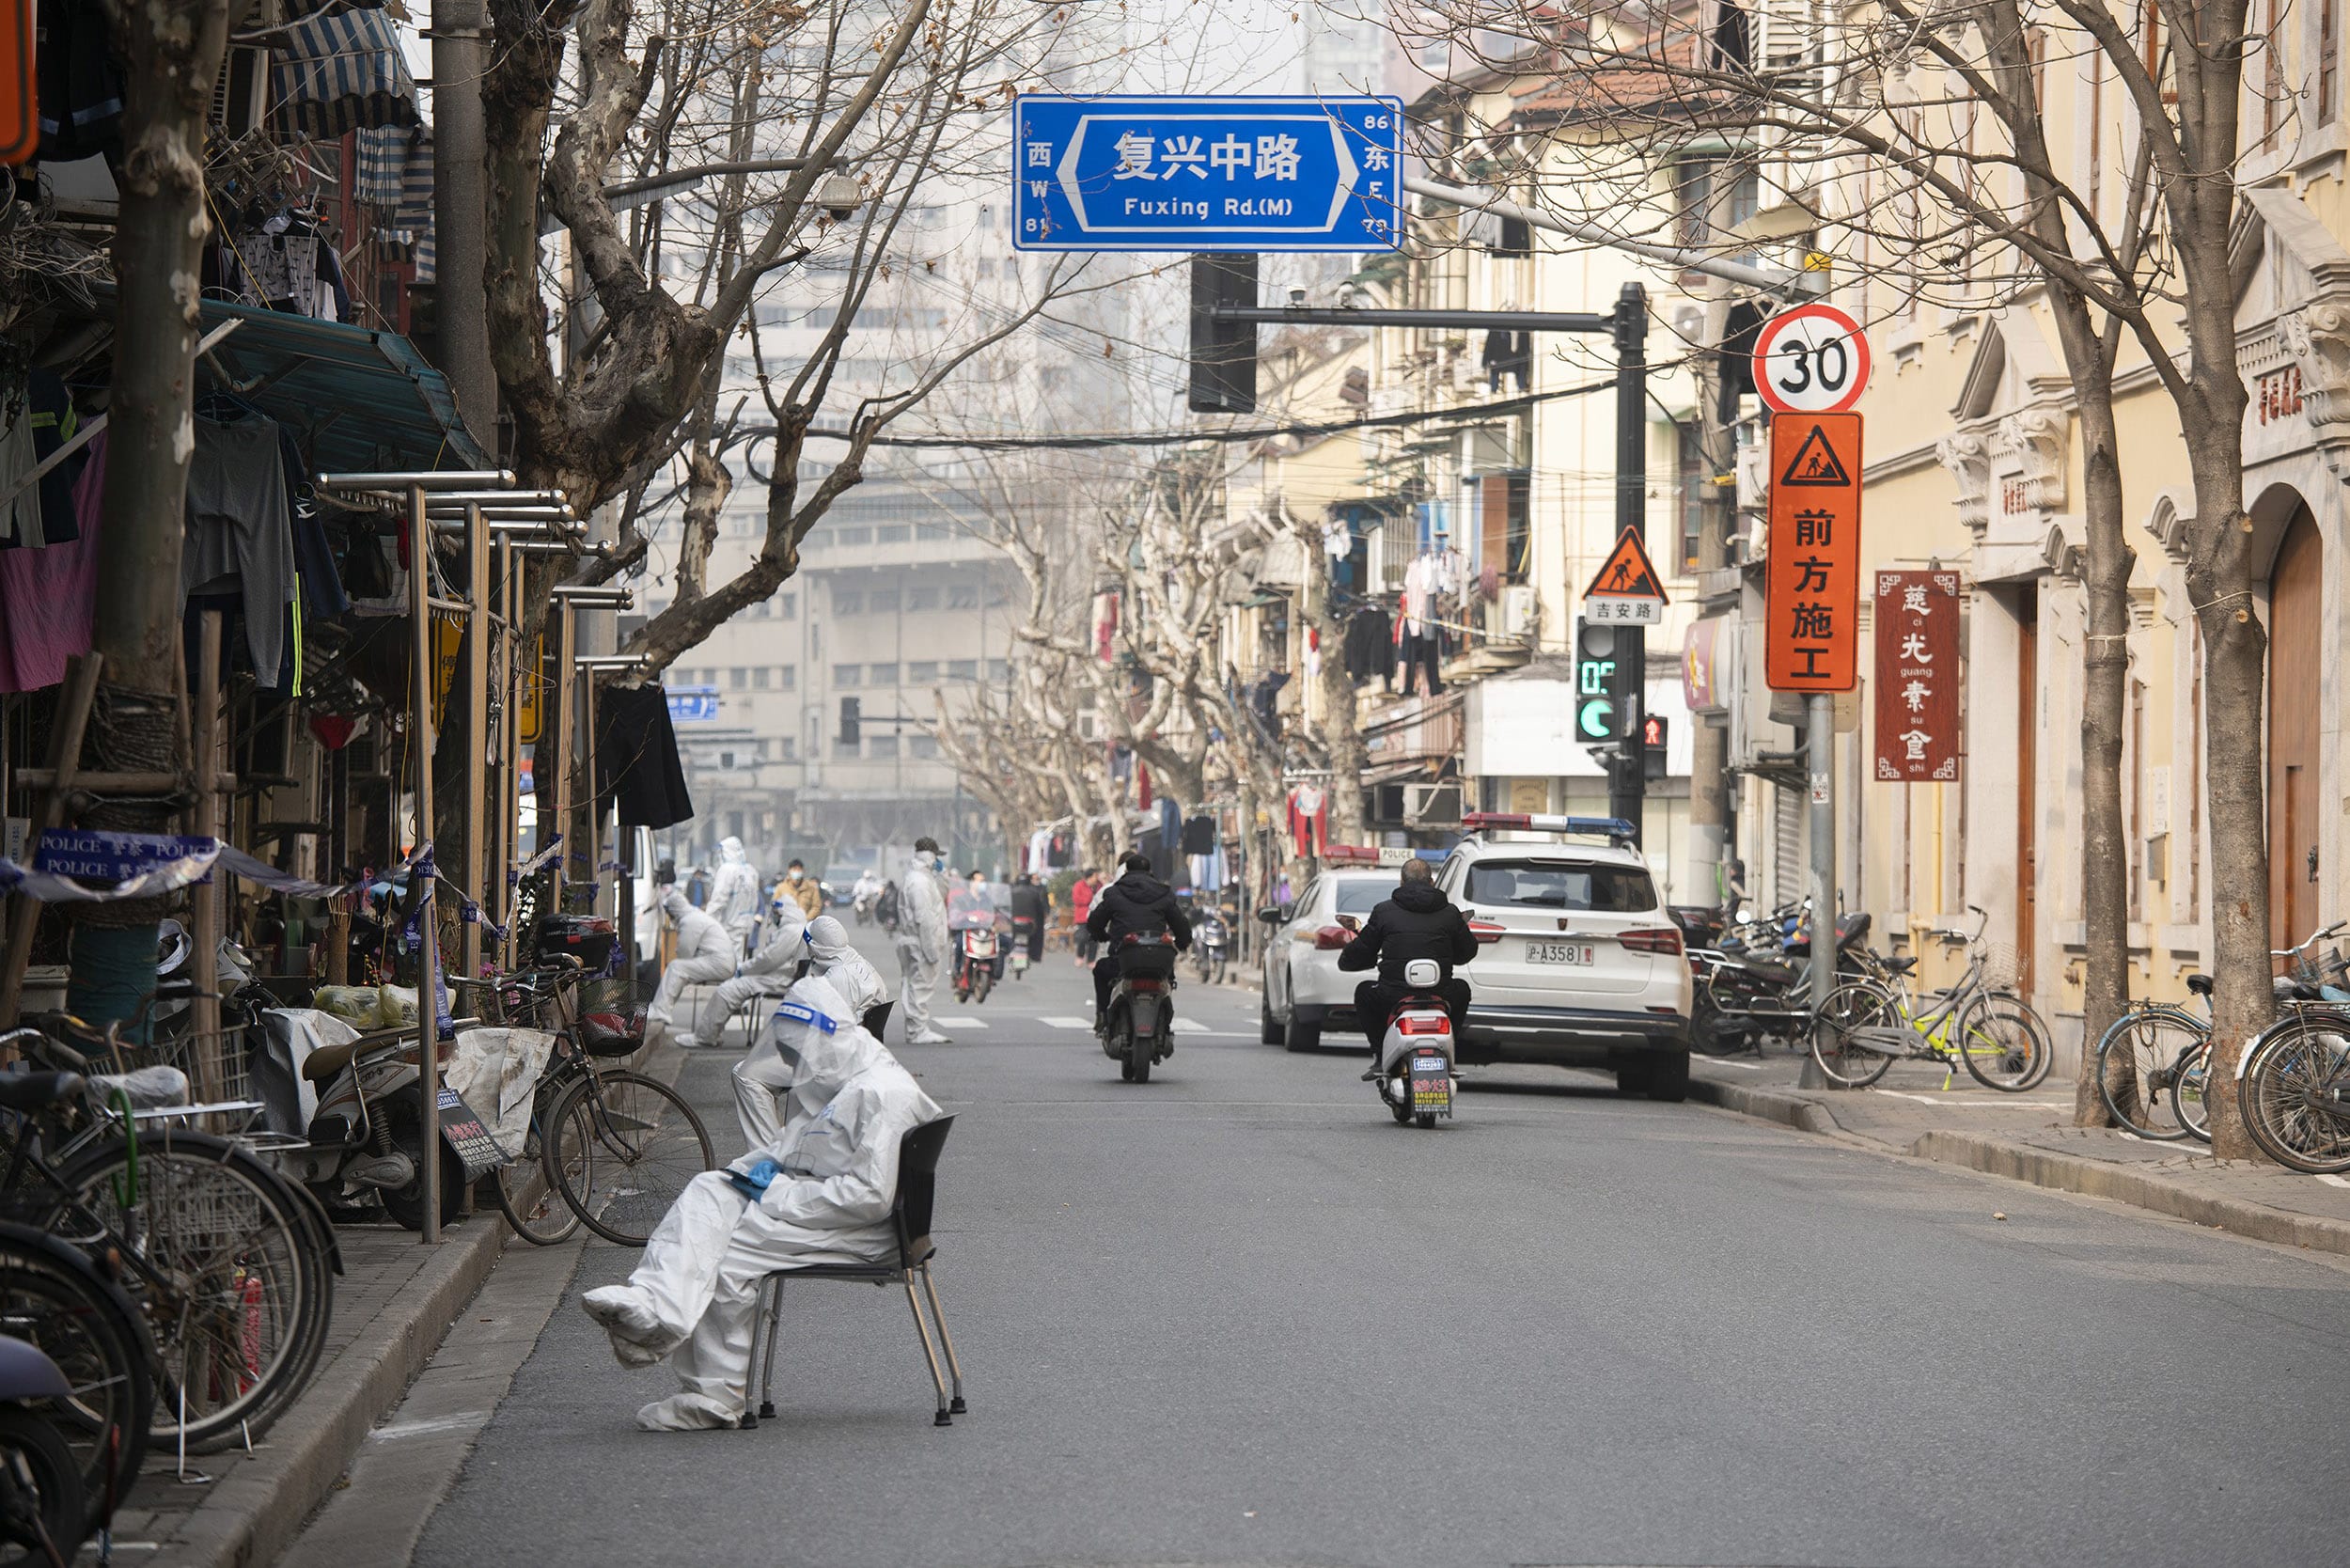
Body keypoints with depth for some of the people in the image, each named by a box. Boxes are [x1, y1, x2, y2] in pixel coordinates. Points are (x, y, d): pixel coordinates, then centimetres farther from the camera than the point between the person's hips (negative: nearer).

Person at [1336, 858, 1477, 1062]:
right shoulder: (1450, 913, 7)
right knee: (1461, 989, 35)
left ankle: (1379, 1055, 20)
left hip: (1392, 999, -1)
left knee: (1364, 992, 31)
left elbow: (1360, 952, 9)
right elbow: (1468, 952, 19)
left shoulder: (1383, 911, 3)